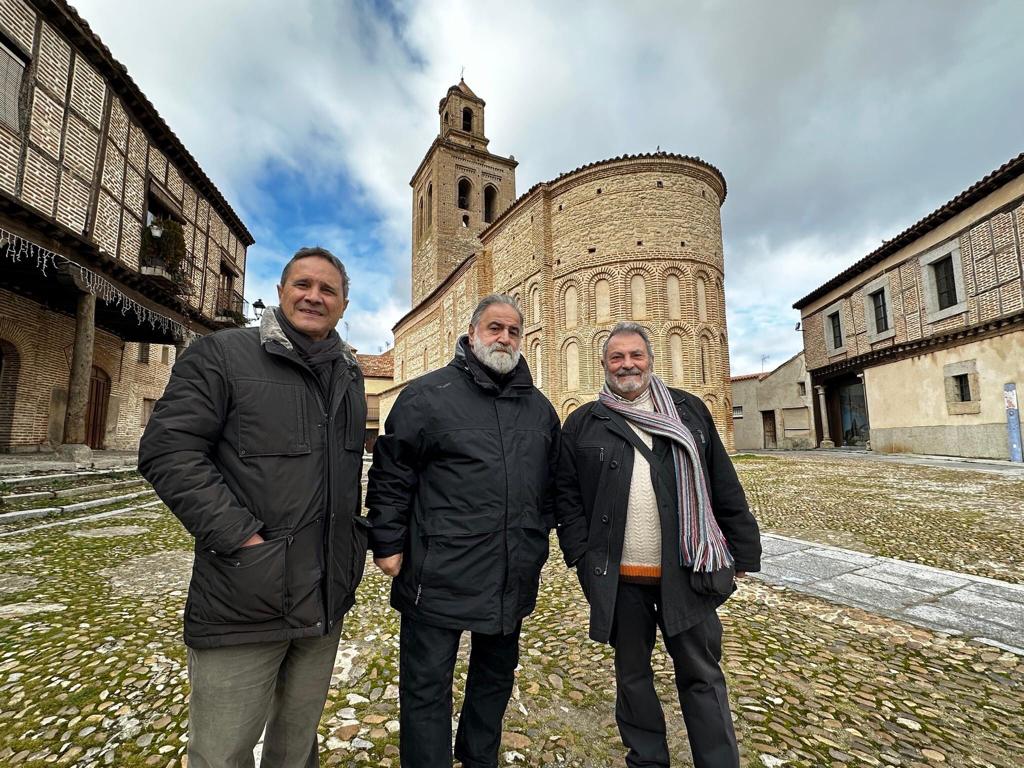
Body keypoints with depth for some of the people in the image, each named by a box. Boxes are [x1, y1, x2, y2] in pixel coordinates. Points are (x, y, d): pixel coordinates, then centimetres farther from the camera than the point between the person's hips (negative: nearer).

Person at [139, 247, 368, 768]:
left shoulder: (349, 376, 10)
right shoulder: (223, 354, -6)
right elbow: (167, 451, -14)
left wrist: (355, 532, 10)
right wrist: (241, 536, -19)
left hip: (327, 599, 5)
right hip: (244, 600, -5)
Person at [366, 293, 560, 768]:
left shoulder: (539, 407, 7)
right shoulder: (427, 394, -7)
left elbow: (551, 482, 16)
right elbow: (390, 475, -6)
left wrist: (540, 538, 15)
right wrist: (388, 544, -8)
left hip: (512, 580, 6)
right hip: (440, 576, -5)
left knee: (496, 678, 24)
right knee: (427, 690, 10)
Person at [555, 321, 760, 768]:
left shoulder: (689, 411, 5)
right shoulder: (582, 424, 1)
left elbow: (724, 486, 6)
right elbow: (566, 496, 0)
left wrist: (743, 550, 5)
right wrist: (582, 557, -7)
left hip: (688, 572, 1)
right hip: (619, 577, 0)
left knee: (702, 674, 13)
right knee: (632, 673, 18)